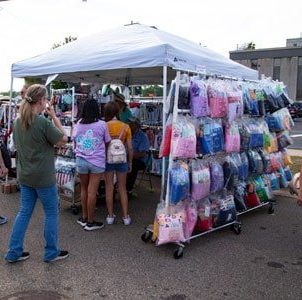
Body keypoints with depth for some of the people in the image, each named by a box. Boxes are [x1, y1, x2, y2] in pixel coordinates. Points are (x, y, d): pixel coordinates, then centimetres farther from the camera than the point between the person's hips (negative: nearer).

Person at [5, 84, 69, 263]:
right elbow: (63, 140, -12)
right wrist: (54, 117, -7)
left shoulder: (18, 121, 3)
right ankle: (51, 253, 21)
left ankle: (14, 252, 23)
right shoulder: (43, 122, -22)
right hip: (43, 177, -7)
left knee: (24, 212, 17)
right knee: (52, 213, 9)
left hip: (24, 175, 7)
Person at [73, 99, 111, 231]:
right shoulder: (102, 125, -6)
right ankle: (90, 222, 9)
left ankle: (84, 218, 26)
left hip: (81, 160, 3)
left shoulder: (78, 125, 3)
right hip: (97, 162, -3)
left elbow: (75, 144, 11)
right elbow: (107, 143, 3)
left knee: (84, 189, 17)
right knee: (92, 192, 0)